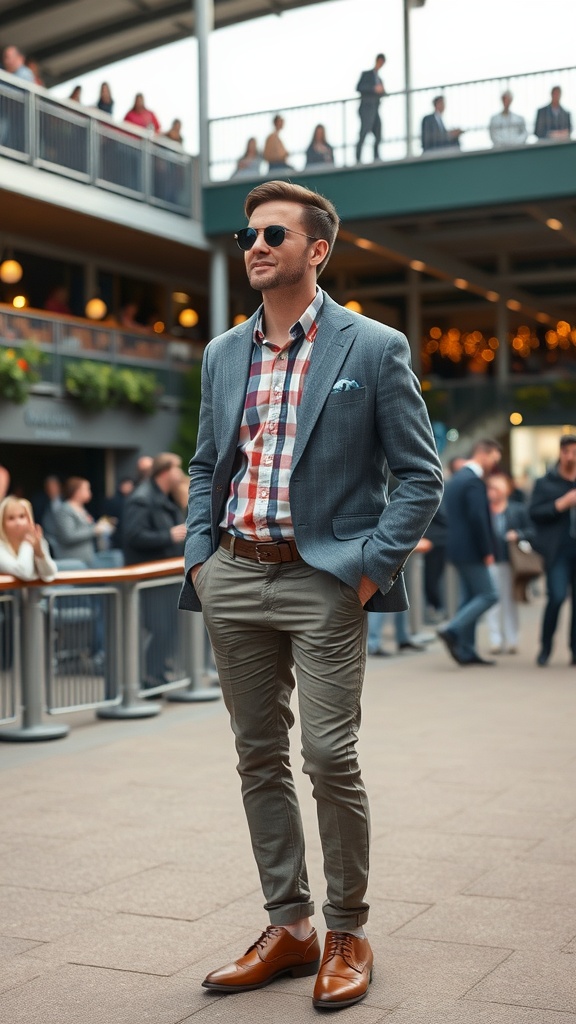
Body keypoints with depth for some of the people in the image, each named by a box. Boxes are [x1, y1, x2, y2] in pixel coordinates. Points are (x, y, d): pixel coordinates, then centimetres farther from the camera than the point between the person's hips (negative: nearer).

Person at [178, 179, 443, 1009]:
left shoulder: (374, 348, -3)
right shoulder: (223, 355, 13)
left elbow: (421, 474, -3)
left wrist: (370, 567, -11)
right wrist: (199, 554, 7)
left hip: (323, 580, -5)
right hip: (234, 577, 6)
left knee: (331, 758, -5)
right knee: (259, 757, 10)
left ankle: (347, 935, 14)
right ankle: (287, 926, 23)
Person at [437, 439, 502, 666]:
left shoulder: (455, 479, 15)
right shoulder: (474, 481, -15)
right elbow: (478, 518, -22)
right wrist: (487, 552, -15)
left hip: (458, 548, 10)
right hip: (470, 550, -10)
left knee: (470, 598, 11)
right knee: (487, 595, -4)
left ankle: (466, 651, 12)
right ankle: (452, 631, -13)